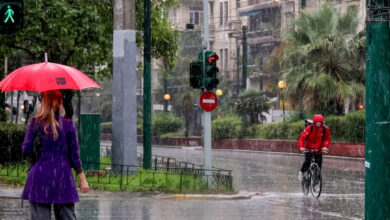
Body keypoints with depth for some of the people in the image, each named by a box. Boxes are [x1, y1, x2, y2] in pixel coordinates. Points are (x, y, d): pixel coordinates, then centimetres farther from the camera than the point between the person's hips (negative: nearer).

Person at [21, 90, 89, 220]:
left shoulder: (35, 123, -3)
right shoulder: (68, 125, -1)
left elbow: (26, 150, 0)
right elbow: (74, 154, 0)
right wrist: (82, 179, 5)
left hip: (40, 176, -1)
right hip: (62, 176, 1)